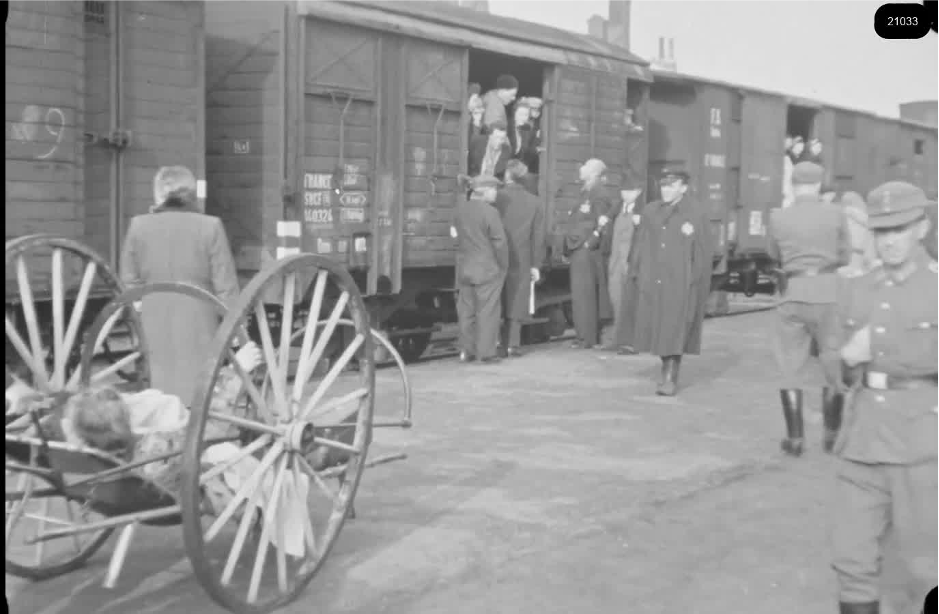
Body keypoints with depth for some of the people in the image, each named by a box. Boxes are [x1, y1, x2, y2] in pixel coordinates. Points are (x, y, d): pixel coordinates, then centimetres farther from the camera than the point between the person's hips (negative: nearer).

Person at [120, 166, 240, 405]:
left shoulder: (138, 226, 1)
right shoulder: (210, 227, -6)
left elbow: (129, 281, 8)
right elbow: (226, 286, -4)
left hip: (154, 326, 2)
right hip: (198, 326, -2)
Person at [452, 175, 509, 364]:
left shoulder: (461, 210, 8)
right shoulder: (490, 212, -13)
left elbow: (458, 236, 13)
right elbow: (500, 242, -14)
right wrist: (503, 266, -3)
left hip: (464, 269, 6)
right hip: (487, 270, -6)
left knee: (466, 311, 10)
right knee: (487, 311, 0)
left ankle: (467, 351, 13)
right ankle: (486, 352, 1)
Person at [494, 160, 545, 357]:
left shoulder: (498, 198, -7)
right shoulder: (534, 202, 1)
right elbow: (538, 236, 2)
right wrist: (535, 265, 8)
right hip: (522, 261, 1)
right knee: (517, 302, 7)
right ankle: (513, 343, 3)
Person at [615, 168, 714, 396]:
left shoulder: (697, 214, -3)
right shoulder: (650, 211, 8)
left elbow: (705, 252, -3)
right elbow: (639, 245, 11)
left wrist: (695, 282, -7)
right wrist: (635, 273, 5)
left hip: (680, 283, -4)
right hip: (652, 281, 4)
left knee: (675, 329, -6)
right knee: (656, 328, 10)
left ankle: (670, 379, -1)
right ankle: (668, 366, 31)